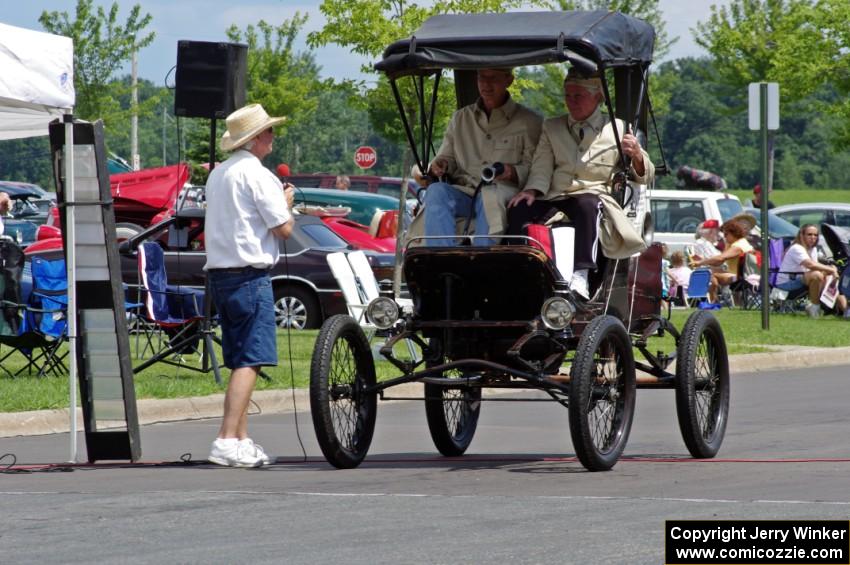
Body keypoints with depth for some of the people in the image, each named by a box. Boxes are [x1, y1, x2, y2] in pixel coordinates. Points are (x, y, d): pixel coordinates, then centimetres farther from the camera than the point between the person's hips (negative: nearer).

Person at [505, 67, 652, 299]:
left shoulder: (617, 129, 13)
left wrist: (636, 156, -13)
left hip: (594, 195, -3)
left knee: (587, 206, -40)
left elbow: (644, 175, 10)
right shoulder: (552, 127, 23)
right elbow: (542, 167, 14)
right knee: (517, 209, -29)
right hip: (554, 198, 3)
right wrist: (532, 191, -8)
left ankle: (580, 277, -48)